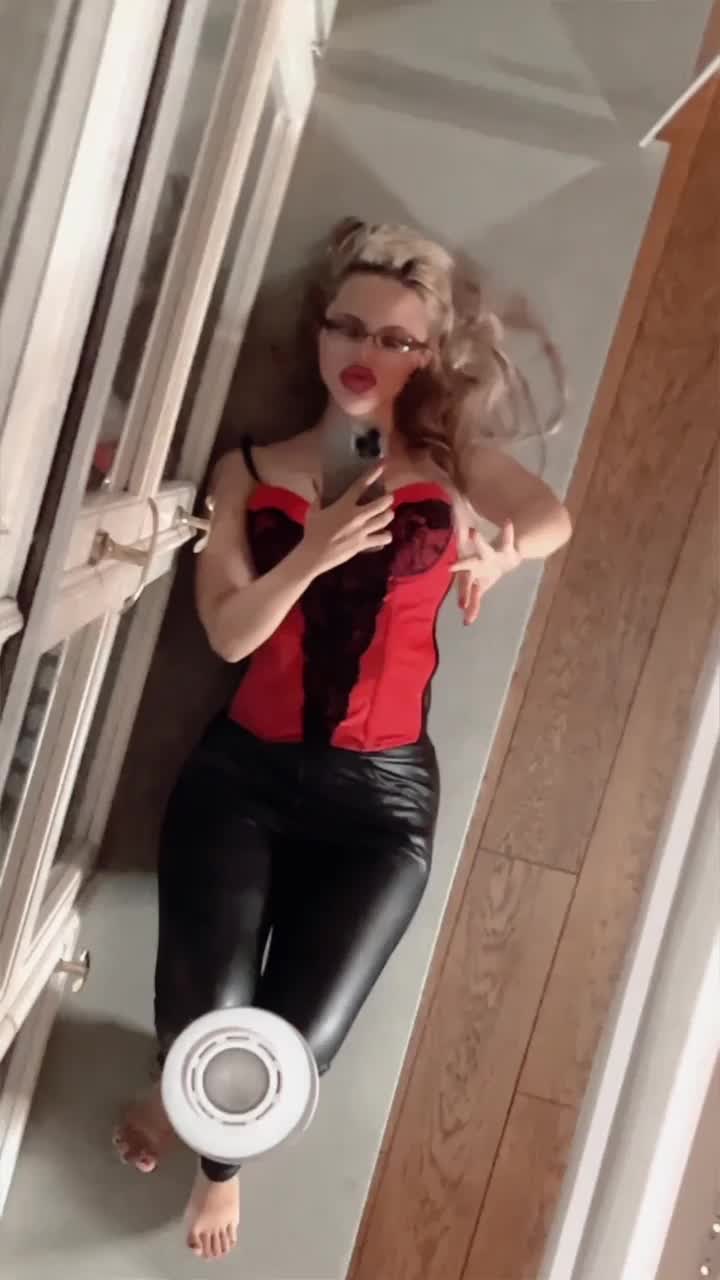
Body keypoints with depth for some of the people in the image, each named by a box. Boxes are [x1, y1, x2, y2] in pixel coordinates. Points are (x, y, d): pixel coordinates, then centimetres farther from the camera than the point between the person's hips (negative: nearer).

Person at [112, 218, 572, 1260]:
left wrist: (493, 558, -8)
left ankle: (225, 1155, 37)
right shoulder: (250, 470, 2)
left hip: (382, 796, 0)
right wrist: (313, 554, -22)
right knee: (204, 1010, -11)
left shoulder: (452, 463, 0)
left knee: (297, 1040, -4)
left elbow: (554, 520, 9)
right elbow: (229, 633, -7)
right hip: (243, 771, 1)